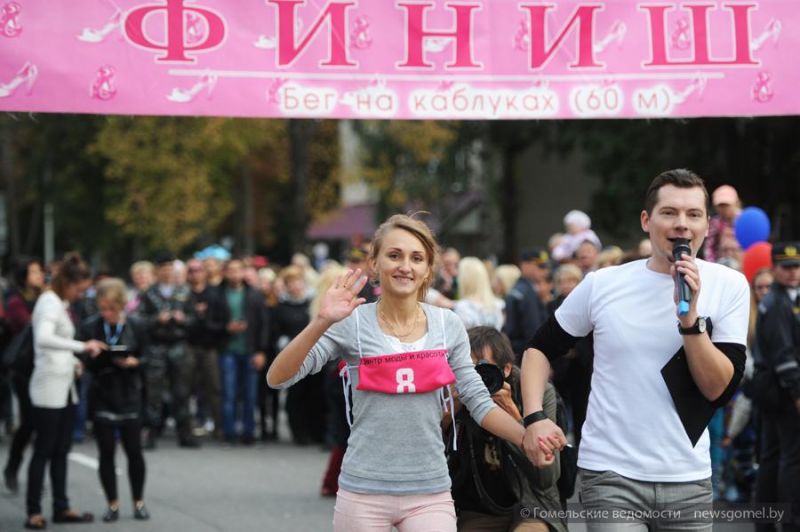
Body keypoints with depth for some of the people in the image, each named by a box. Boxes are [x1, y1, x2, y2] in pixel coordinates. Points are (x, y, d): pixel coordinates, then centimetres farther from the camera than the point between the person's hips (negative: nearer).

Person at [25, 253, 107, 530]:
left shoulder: (60, 303, 14)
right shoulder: (50, 302, -14)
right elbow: (43, 338, -32)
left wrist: (73, 360, 7)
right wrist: (81, 346, -34)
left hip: (65, 387, 9)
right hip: (49, 388, -9)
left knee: (61, 451, 11)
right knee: (43, 451, -4)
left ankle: (61, 508, 16)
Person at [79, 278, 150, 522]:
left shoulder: (134, 327, -4)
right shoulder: (90, 327, -5)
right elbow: (85, 362, -2)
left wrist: (133, 362, -18)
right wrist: (93, 357, -23)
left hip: (129, 395, 0)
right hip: (102, 396, 0)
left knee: (134, 451, 3)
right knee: (106, 452, 3)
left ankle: (139, 502, 18)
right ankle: (112, 504, 13)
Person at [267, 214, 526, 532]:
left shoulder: (448, 326, 4)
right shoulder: (353, 324, -3)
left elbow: (479, 403, 7)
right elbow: (278, 379, -9)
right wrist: (322, 323, -21)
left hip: (430, 493, 1)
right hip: (363, 490, -1)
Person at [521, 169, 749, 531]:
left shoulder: (729, 286, -2)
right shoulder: (602, 284, -3)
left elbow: (720, 389, -8)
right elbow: (540, 349, 9)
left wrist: (690, 317, -19)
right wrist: (534, 417, -6)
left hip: (688, 479, 1)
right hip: (610, 474, -1)